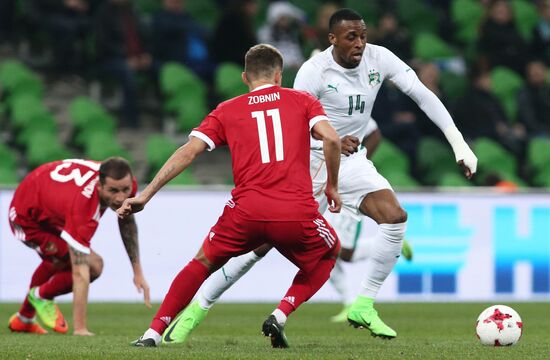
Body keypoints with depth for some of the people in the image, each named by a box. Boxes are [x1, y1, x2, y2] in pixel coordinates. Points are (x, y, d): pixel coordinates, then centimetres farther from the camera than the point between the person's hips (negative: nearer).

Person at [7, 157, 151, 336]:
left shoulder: (124, 184, -24)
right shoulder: (82, 207, -45)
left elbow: (127, 221, 0)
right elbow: (80, 274, -43)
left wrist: (138, 271, 0)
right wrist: (80, 329, -42)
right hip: (27, 221, -8)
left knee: (57, 262, 34)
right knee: (93, 266, -20)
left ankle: (23, 319, 61)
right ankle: (41, 296, 10)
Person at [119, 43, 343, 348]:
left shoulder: (227, 111, 16)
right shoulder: (302, 100, 14)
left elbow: (188, 152, 8)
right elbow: (331, 138, -2)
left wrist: (145, 195, 7)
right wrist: (332, 186, 12)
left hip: (246, 211, 1)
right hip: (297, 214, -1)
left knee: (203, 263, 25)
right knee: (328, 254, 28)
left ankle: (153, 333, 17)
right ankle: (279, 317, 8)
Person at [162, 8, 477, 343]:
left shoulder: (379, 59, -8)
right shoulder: (314, 70, -20)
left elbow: (424, 95, -5)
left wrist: (459, 143, -12)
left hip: (351, 159, 4)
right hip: (309, 161, -4)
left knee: (396, 218, -19)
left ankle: (363, 306, -9)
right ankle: (196, 309, 7)